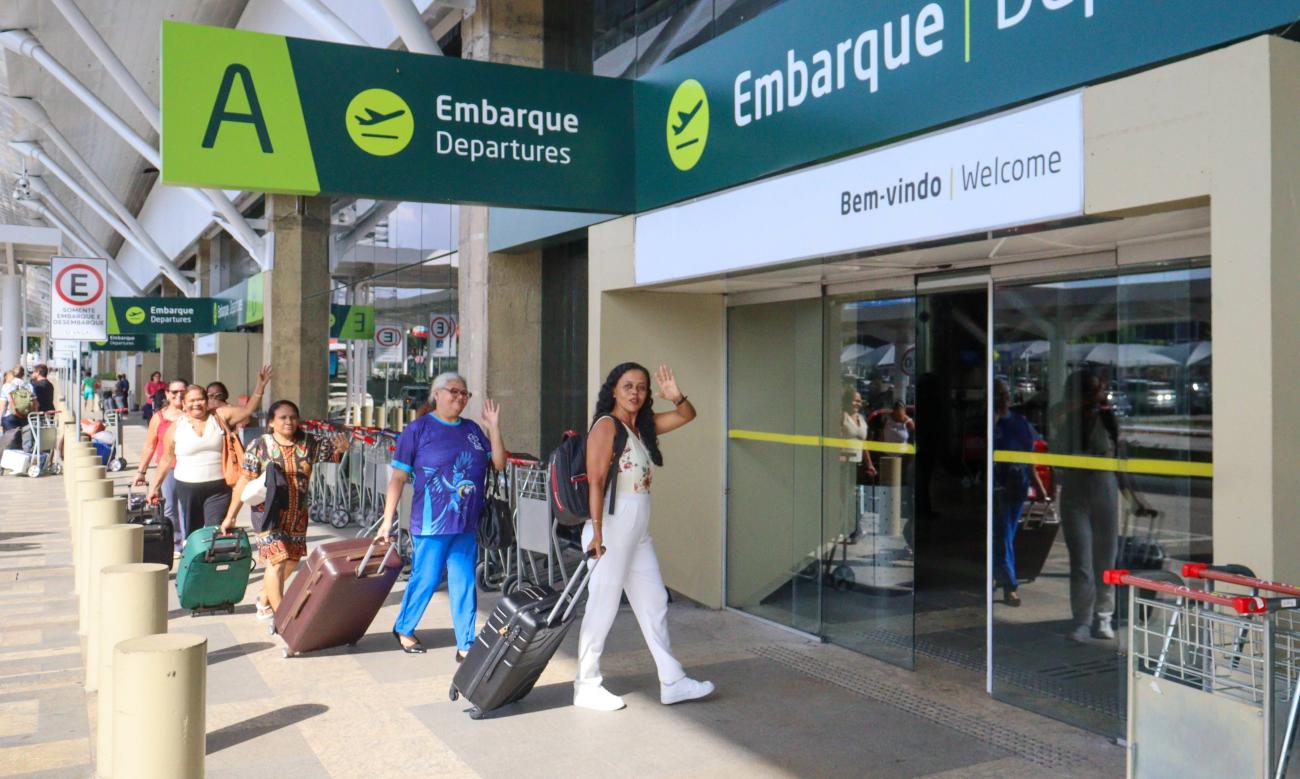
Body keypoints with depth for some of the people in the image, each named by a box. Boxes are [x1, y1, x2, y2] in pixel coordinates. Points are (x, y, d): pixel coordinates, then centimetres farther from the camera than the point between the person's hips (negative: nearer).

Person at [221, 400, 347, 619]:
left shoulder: (309, 444, 0)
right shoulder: (260, 445, -8)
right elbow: (244, 481, -5)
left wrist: (341, 447, -26)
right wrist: (230, 516, -4)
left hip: (297, 515, 5)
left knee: (291, 561, 15)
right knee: (277, 560, -13)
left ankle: (265, 601, 39)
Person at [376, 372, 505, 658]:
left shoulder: (472, 429, 11)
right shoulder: (418, 429, -3)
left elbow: (499, 464, 10)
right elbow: (399, 477, -4)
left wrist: (494, 428, -1)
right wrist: (387, 519, -7)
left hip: (466, 524, 5)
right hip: (432, 523, -4)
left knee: (464, 584, 6)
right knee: (425, 579, 5)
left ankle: (466, 645, 13)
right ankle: (403, 629, 29)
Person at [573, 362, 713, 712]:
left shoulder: (645, 425, 11)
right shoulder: (606, 425, -11)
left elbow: (688, 415, 18)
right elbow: (596, 481, -18)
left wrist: (676, 396, -5)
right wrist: (597, 532, -24)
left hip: (639, 530, 9)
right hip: (612, 526, -9)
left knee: (654, 602, 13)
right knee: (602, 606, 0)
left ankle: (672, 683, 22)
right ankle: (586, 687, 13)